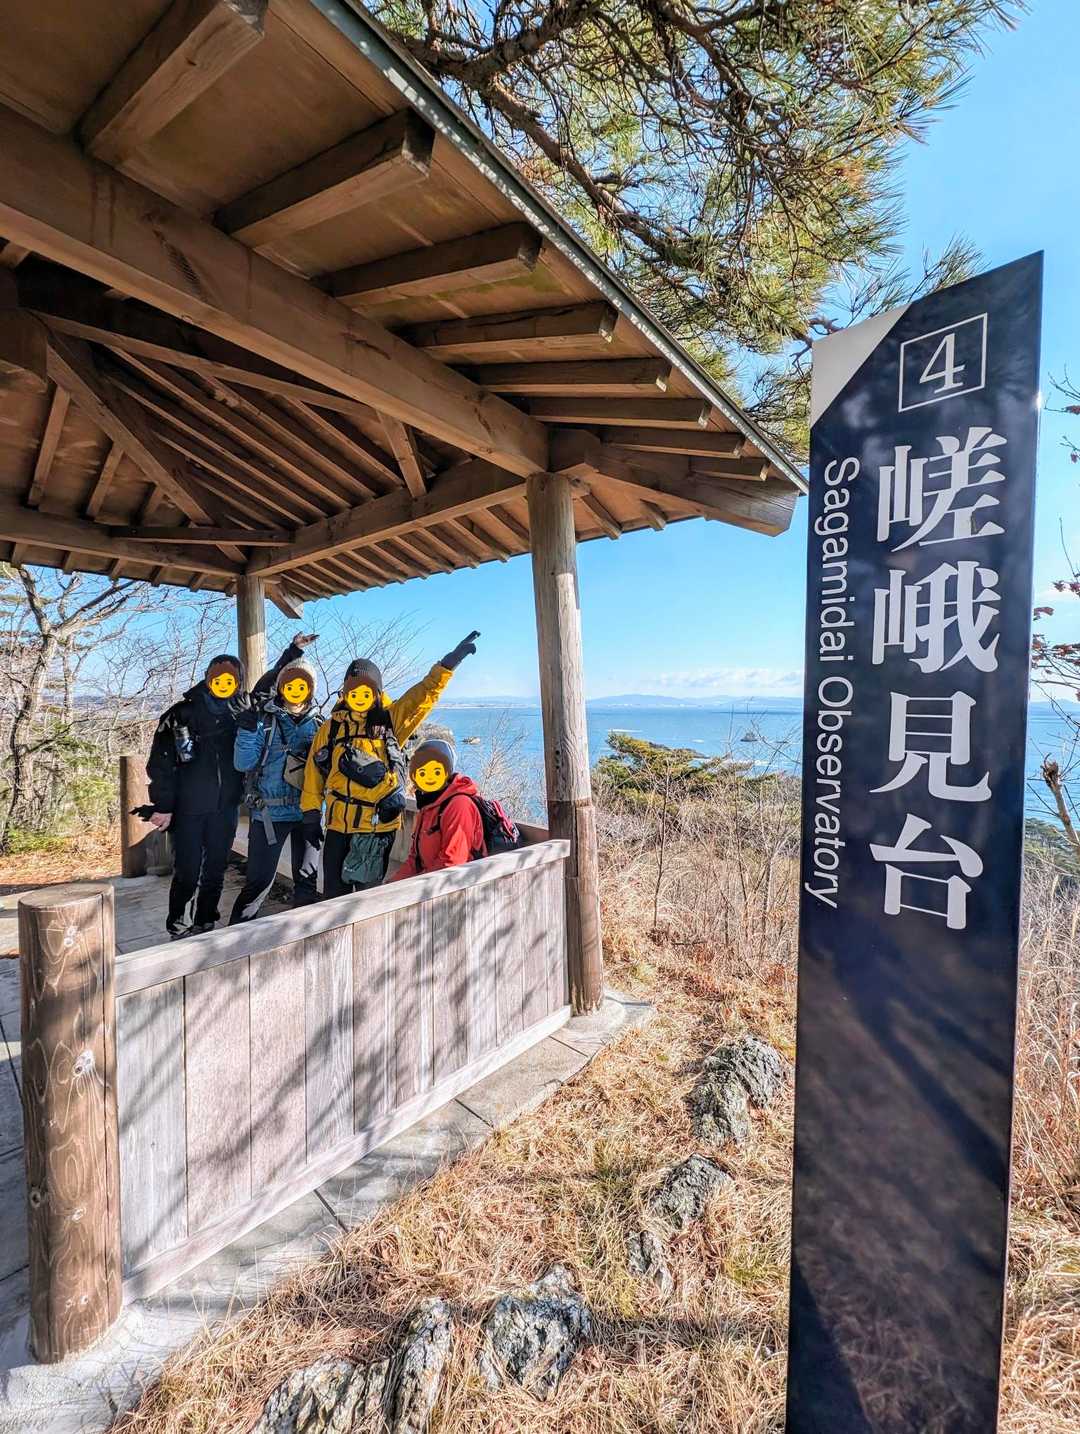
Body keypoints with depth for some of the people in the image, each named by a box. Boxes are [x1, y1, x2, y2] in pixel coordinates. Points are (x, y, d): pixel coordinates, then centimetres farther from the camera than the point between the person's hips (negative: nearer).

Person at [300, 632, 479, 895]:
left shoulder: (389, 721, 0)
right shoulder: (331, 728, 5)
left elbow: (425, 694, -8)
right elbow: (314, 775, 8)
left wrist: (448, 663, -17)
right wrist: (310, 815, 7)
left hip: (379, 826, -2)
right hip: (338, 824, 2)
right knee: (334, 891, 14)